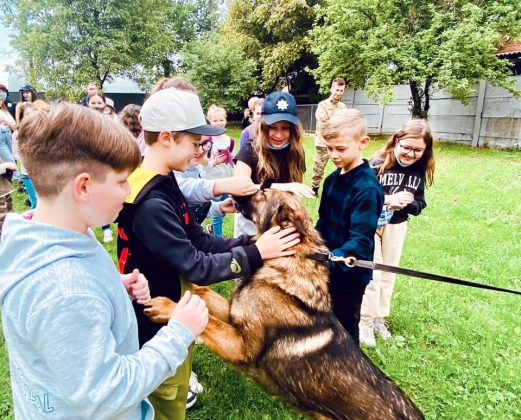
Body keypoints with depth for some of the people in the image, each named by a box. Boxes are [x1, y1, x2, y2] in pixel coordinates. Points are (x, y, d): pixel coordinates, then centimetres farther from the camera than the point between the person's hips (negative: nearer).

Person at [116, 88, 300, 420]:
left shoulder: (164, 183, 0)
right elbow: (196, 267, -28)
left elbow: (200, 240, 1)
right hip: (157, 321, -9)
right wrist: (255, 253, -21)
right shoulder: (151, 204, -31)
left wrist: (250, 242, -10)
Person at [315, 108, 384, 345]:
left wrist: (328, 261, -40)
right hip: (328, 270, 8)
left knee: (345, 330, 12)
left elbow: (360, 241, -28)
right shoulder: (332, 179, 2)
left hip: (350, 273, -7)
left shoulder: (367, 188, -23)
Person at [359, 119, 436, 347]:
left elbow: (419, 204, -1)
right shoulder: (377, 164, -18)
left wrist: (407, 204, -23)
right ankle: (365, 321, 16)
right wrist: (388, 199, -31)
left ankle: (380, 317, 31)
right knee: (372, 274, -1)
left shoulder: (419, 171, -3)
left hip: (397, 226, 5)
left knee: (389, 274, 14)